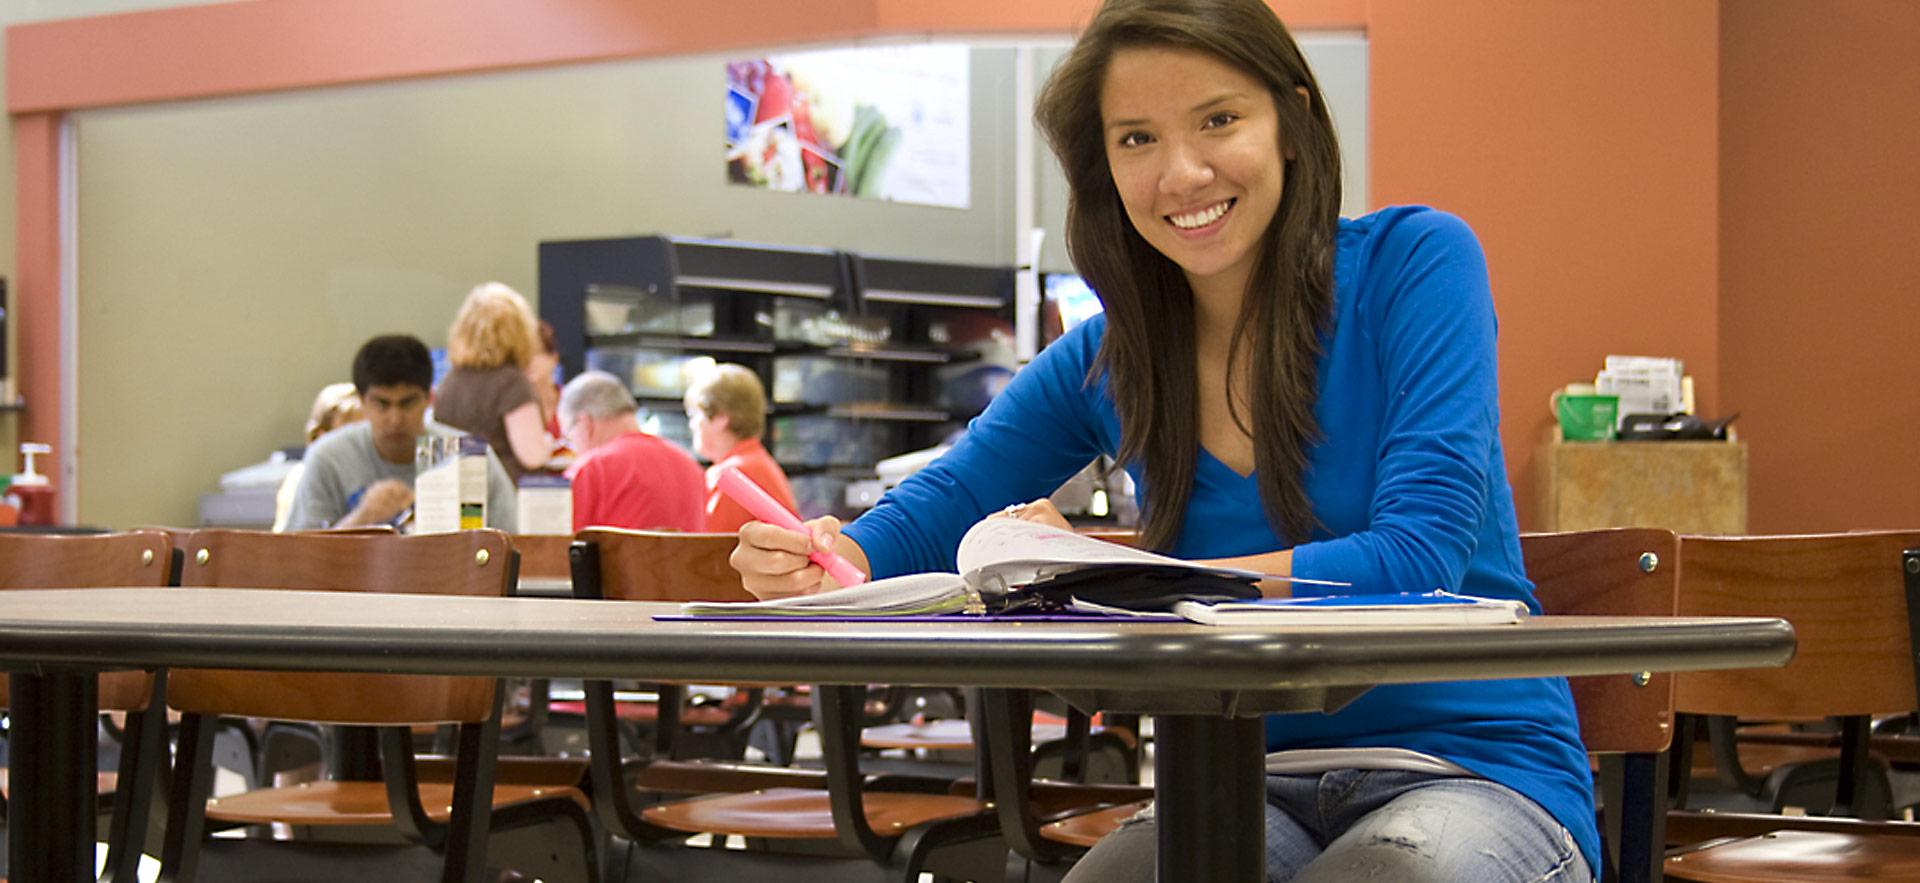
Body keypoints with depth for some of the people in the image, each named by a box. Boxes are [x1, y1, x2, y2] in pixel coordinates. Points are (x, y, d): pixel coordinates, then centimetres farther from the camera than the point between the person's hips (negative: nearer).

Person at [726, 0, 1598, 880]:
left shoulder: (1412, 262, -6)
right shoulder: (1107, 363, 8)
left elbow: (1417, 556, -16)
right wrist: (826, 563, -13)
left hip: (1478, 773, -3)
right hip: (1259, 790, 3)